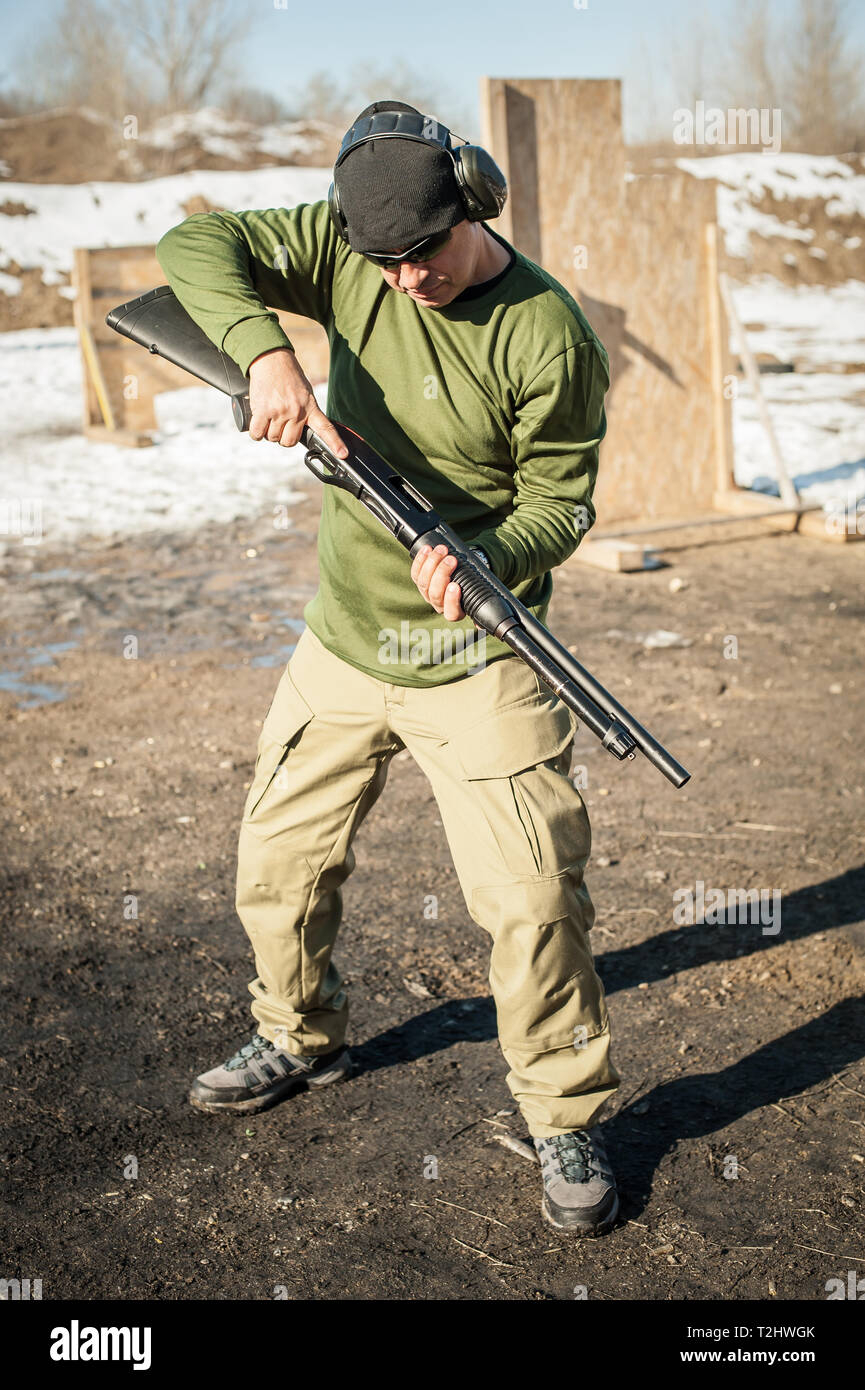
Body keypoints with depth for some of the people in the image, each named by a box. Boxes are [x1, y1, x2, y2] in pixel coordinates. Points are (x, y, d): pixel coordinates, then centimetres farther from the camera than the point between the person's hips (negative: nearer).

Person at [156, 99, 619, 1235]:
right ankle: (301, 1039, 43)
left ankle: (567, 1120, 16)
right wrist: (265, 350, -27)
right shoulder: (342, 248, -5)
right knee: (277, 863, 16)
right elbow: (195, 245, -9)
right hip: (341, 643, 5)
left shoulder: (549, 334, -16)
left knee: (533, 898, -7)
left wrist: (483, 559, -31)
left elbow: (561, 502, -11)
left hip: (474, 661, -4)